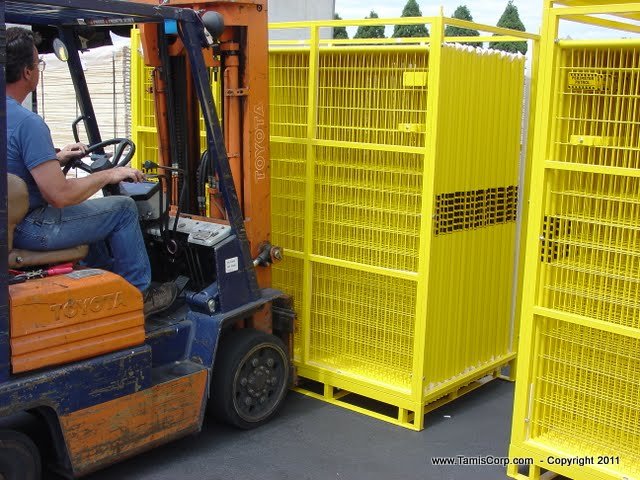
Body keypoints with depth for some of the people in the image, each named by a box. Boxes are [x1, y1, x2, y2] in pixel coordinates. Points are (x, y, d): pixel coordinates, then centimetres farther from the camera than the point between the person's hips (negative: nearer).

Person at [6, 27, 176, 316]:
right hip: (27, 229, -10)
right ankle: (137, 294, 16)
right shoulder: (27, 123, -25)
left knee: (90, 209, 30)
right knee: (122, 209, 3)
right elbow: (60, 195, -27)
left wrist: (56, 158, 15)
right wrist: (108, 175, -13)